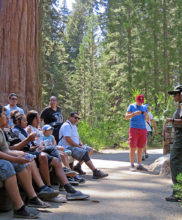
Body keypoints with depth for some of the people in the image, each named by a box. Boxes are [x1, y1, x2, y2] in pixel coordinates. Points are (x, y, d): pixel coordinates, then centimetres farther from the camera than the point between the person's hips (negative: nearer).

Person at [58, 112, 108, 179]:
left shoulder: (74, 126, 21)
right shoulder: (66, 125, -12)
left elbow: (77, 138, 27)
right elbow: (68, 139, -22)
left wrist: (81, 145, 8)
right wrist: (78, 146, -16)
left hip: (74, 146, 11)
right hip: (67, 148, -11)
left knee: (89, 150, 8)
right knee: (85, 153, -26)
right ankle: (95, 172, -29)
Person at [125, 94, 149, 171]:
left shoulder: (144, 107, 15)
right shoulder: (131, 106, 3)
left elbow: (147, 119, 12)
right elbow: (126, 117, -7)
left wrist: (146, 115, -11)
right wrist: (134, 113, -23)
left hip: (143, 129, 4)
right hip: (134, 128, -4)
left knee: (140, 148, 5)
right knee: (133, 148, -7)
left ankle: (139, 165, 10)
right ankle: (132, 165, -4)